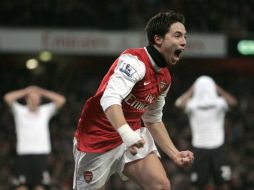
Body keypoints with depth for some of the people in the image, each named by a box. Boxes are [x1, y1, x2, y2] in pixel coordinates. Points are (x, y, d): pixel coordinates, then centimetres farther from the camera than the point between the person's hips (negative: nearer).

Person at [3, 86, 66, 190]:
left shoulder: (45, 111, 11)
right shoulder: (19, 111, 7)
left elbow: (61, 100, 2)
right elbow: (8, 97, -7)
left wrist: (42, 92, 4)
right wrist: (26, 91, 2)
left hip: (41, 153, 1)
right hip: (23, 153, -1)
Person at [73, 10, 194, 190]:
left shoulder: (165, 78, 6)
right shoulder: (134, 60, -21)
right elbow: (110, 99, -37)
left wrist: (175, 154, 12)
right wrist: (126, 133, -52)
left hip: (133, 136, 7)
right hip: (97, 137, -7)